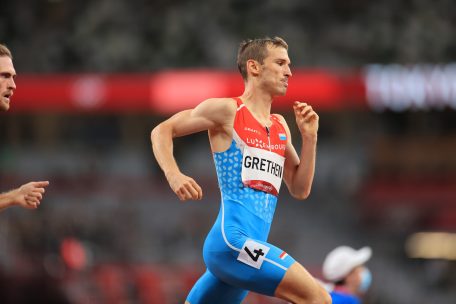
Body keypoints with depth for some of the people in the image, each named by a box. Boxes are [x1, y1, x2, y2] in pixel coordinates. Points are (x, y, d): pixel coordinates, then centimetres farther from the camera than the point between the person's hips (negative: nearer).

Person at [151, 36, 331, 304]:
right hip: (232, 241, -8)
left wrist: (309, 138, 9)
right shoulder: (227, 110, -1)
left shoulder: (280, 126, 20)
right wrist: (174, 176, -12)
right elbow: (162, 131, 4)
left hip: (251, 247, 8)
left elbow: (300, 190, 21)